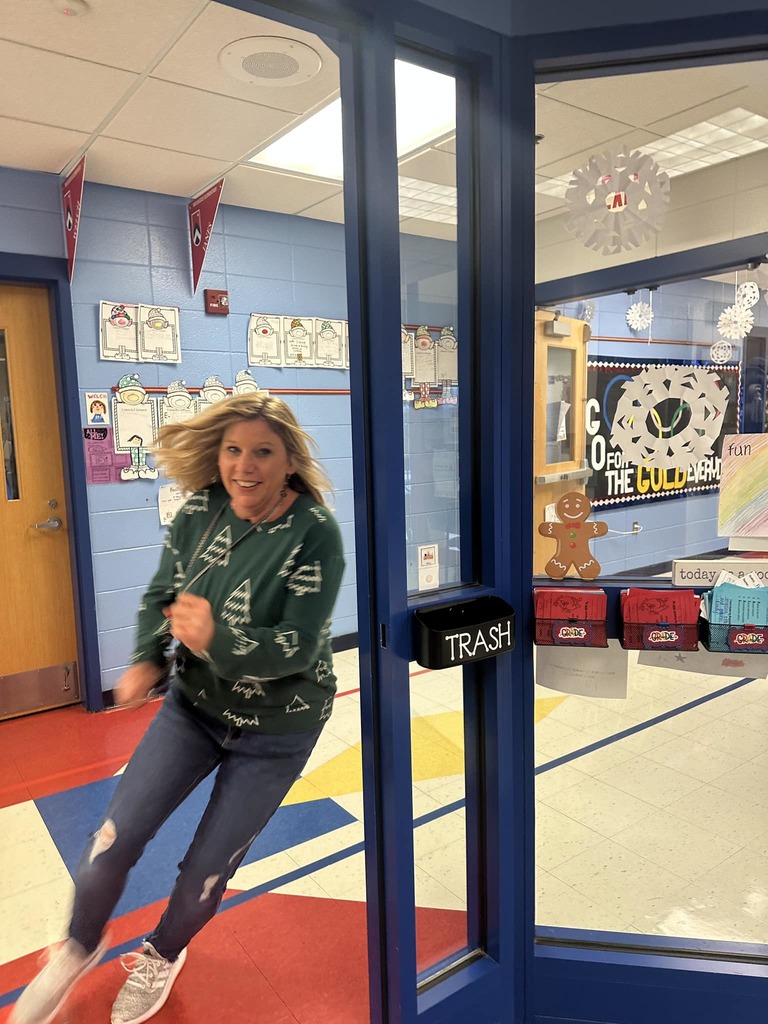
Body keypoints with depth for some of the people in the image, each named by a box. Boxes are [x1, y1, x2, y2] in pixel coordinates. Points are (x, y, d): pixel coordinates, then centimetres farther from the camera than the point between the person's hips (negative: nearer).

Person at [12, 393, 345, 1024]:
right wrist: (148, 659, -15)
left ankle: (163, 955, 48)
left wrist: (217, 640, -43)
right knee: (115, 840, 4)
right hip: (195, 703, 3)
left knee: (208, 868, 12)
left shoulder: (315, 535, -25)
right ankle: (81, 948, 39)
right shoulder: (200, 512, -11)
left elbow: (298, 646, -27)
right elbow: (162, 595, 2)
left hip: (277, 730, -3)